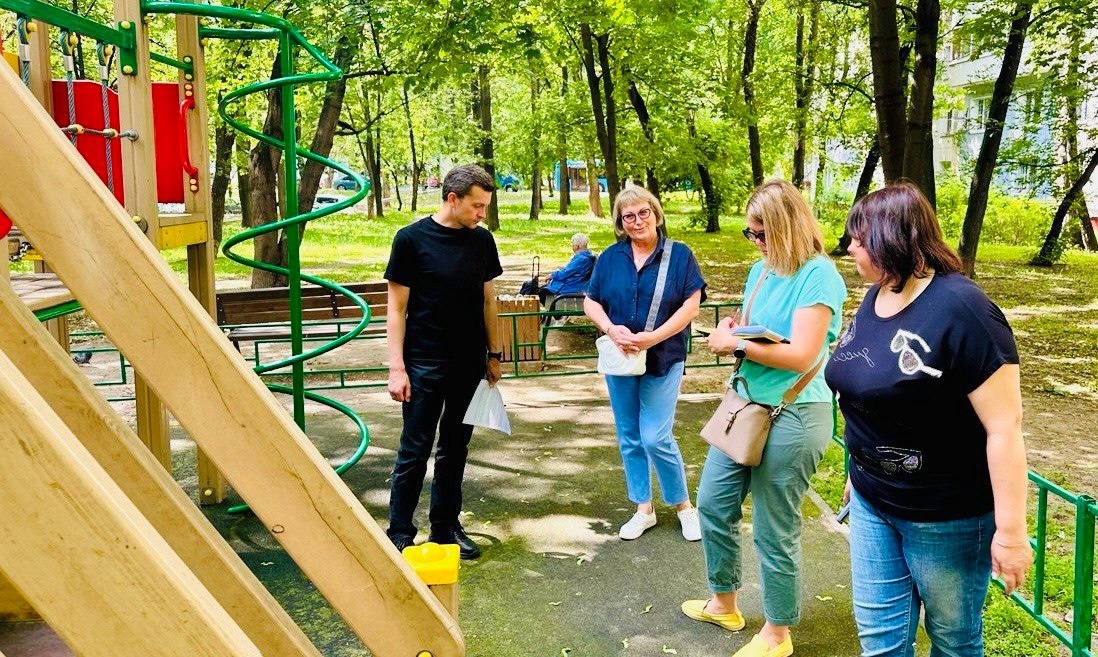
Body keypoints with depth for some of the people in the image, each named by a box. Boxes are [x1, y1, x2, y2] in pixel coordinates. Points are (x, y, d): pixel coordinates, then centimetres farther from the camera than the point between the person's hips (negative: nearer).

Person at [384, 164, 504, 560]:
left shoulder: (482, 241, 5)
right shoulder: (412, 239, -8)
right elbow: (397, 308, -7)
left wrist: (494, 354, 12)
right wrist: (397, 367, -12)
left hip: (470, 364, 5)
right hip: (425, 365, -4)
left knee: (455, 449, 13)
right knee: (414, 452, 2)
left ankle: (446, 527, 26)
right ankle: (400, 533, 14)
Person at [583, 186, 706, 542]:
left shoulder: (679, 255, -3)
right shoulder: (610, 258, 5)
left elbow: (691, 305, -9)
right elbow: (591, 302, 6)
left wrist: (653, 337, -20)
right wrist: (612, 329, -15)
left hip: (663, 361, -4)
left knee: (656, 438, -8)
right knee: (629, 439, 10)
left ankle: (684, 506, 14)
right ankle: (644, 509, 25)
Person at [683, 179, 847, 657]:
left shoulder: (818, 274, -16)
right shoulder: (761, 270, 9)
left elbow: (801, 354, -23)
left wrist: (736, 344, -15)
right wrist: (728, 330, -4)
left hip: (793, 416, -9)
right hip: (746, 403, 9)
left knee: (774, 531, 4)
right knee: (713, 503, 17)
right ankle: (724, 603, 39)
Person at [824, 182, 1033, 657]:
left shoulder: (960, 309, -22)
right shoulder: (874, 298, 3)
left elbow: (1004, 428, -23)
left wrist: (1010, 530, -22)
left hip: (948, 515, -7)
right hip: (872, 502, 7)